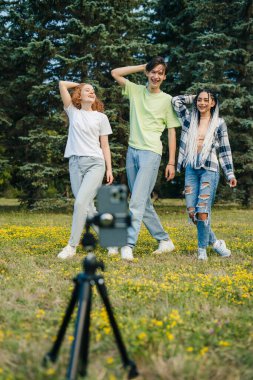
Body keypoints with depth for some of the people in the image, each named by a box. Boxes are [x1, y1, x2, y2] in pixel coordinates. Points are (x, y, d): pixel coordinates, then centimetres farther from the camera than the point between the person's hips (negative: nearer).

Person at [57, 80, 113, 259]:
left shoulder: (101, 117, 11)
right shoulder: (73, 112, 14)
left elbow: (105, 146, 10)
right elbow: (62, 84, 10)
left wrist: (109, 169, 3)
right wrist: (79, 84, 23)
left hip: (95, 163, -2)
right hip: (75, 163, 3)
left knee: (81, 202, -18)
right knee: (87, 206, 0)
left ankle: (72, 246, -13)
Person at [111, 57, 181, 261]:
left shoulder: (167, 100, 3)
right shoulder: (136, 90, 13)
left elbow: (172, 132, 2)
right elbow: (115, 73, 13)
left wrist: (171, 162, -2)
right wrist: (141, 67, 10)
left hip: (151, 153, -5)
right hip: (132, 151, 5)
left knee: (137, 200, -17)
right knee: (144, 202, 9)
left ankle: (129, 245, -21)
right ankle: (164, 240, 20)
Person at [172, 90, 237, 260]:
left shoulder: (219, 123, 6)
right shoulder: (190, 119, 12)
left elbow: (224, 150, 7)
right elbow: (176, 100, 10)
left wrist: (230, 174, 3)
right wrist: (193, 98, 17)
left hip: (209, 170, -3)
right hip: (191, 169, 3)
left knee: (203, 211, -11)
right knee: (192, 212, -2)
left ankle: (202, 248, 8)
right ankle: (214, 242, 16)